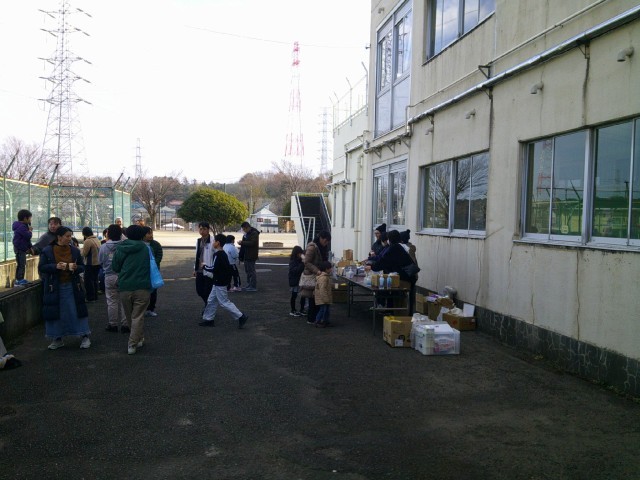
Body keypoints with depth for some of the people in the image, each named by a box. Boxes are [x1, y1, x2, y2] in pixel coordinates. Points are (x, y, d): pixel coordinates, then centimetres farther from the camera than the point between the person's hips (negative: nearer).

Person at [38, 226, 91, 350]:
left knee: (76, 311, 1)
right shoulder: (47, 251, -3)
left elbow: (82, 267, 8)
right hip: (54, 288, -1)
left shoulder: (75, 250, 3)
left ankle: (85, 337, 10)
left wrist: (76, 268, -16)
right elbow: (41, 267, -4)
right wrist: (55, 266, -21)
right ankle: (58, 339, 20)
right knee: (55, 312, 5)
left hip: (72, 287, 1)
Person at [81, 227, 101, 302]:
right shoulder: (97, 240, 6)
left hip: (90, 264, -8)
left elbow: (84, 254, -16)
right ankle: (95, 296, 25)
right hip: (98, 263, 8)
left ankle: (90, 298, 4)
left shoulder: (88, 241, -19)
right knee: (95, 280, 17)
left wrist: (83, 248, 2)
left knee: (88, 281, 1)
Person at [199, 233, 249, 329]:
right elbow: (228, 268, 17)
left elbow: (214, 268, -26)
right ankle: (209, 319, 22)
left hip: (220, 283, -10)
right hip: (218, 282, 10)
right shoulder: (223, 254, 11)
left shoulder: (217, 255, -19)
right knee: (211, 300, 15)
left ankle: (241, 317, -4)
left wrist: (205, 267, -9)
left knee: (224, 302, -5)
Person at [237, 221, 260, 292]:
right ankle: (249, 285, 22)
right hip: (246, 255, 10)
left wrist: (242, 242, -20)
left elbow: (252, 243, -25)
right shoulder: (246, 234, 15)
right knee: (247, 271, 14)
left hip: (251, 256, -10)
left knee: (251, 271, -7)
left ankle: (253, 287, -3)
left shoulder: (254, 233, -14)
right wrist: (241, 243, 8)